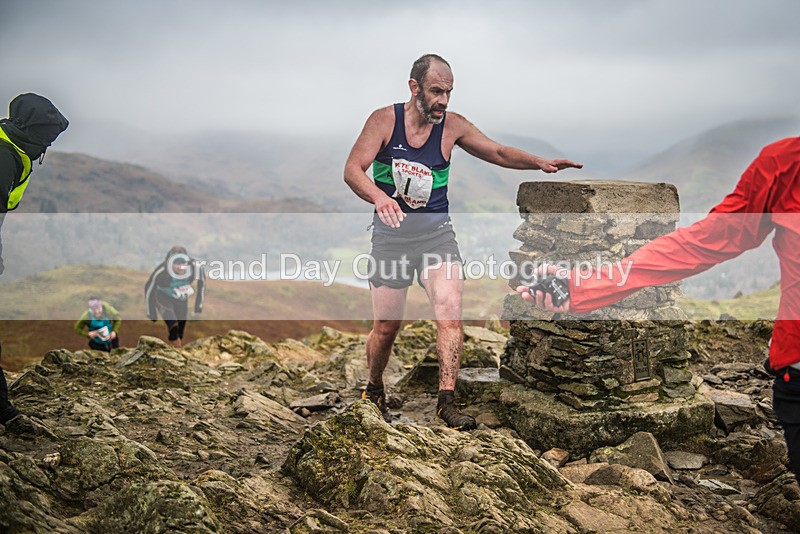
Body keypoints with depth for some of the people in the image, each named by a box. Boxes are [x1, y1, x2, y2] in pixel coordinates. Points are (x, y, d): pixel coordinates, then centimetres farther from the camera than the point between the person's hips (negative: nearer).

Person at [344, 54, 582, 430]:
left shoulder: (451, 126, 1)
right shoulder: (384, 120, -7)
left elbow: (498, 153, 5)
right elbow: (352, 170, -15)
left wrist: (539, 163, -13)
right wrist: (378, 196, -36)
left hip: (436, 234, 2)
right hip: (391, 237, -2)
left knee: (449, 313, -16)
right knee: (385, 327, 5)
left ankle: (446, 400, -12)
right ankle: (374, 391, 30)